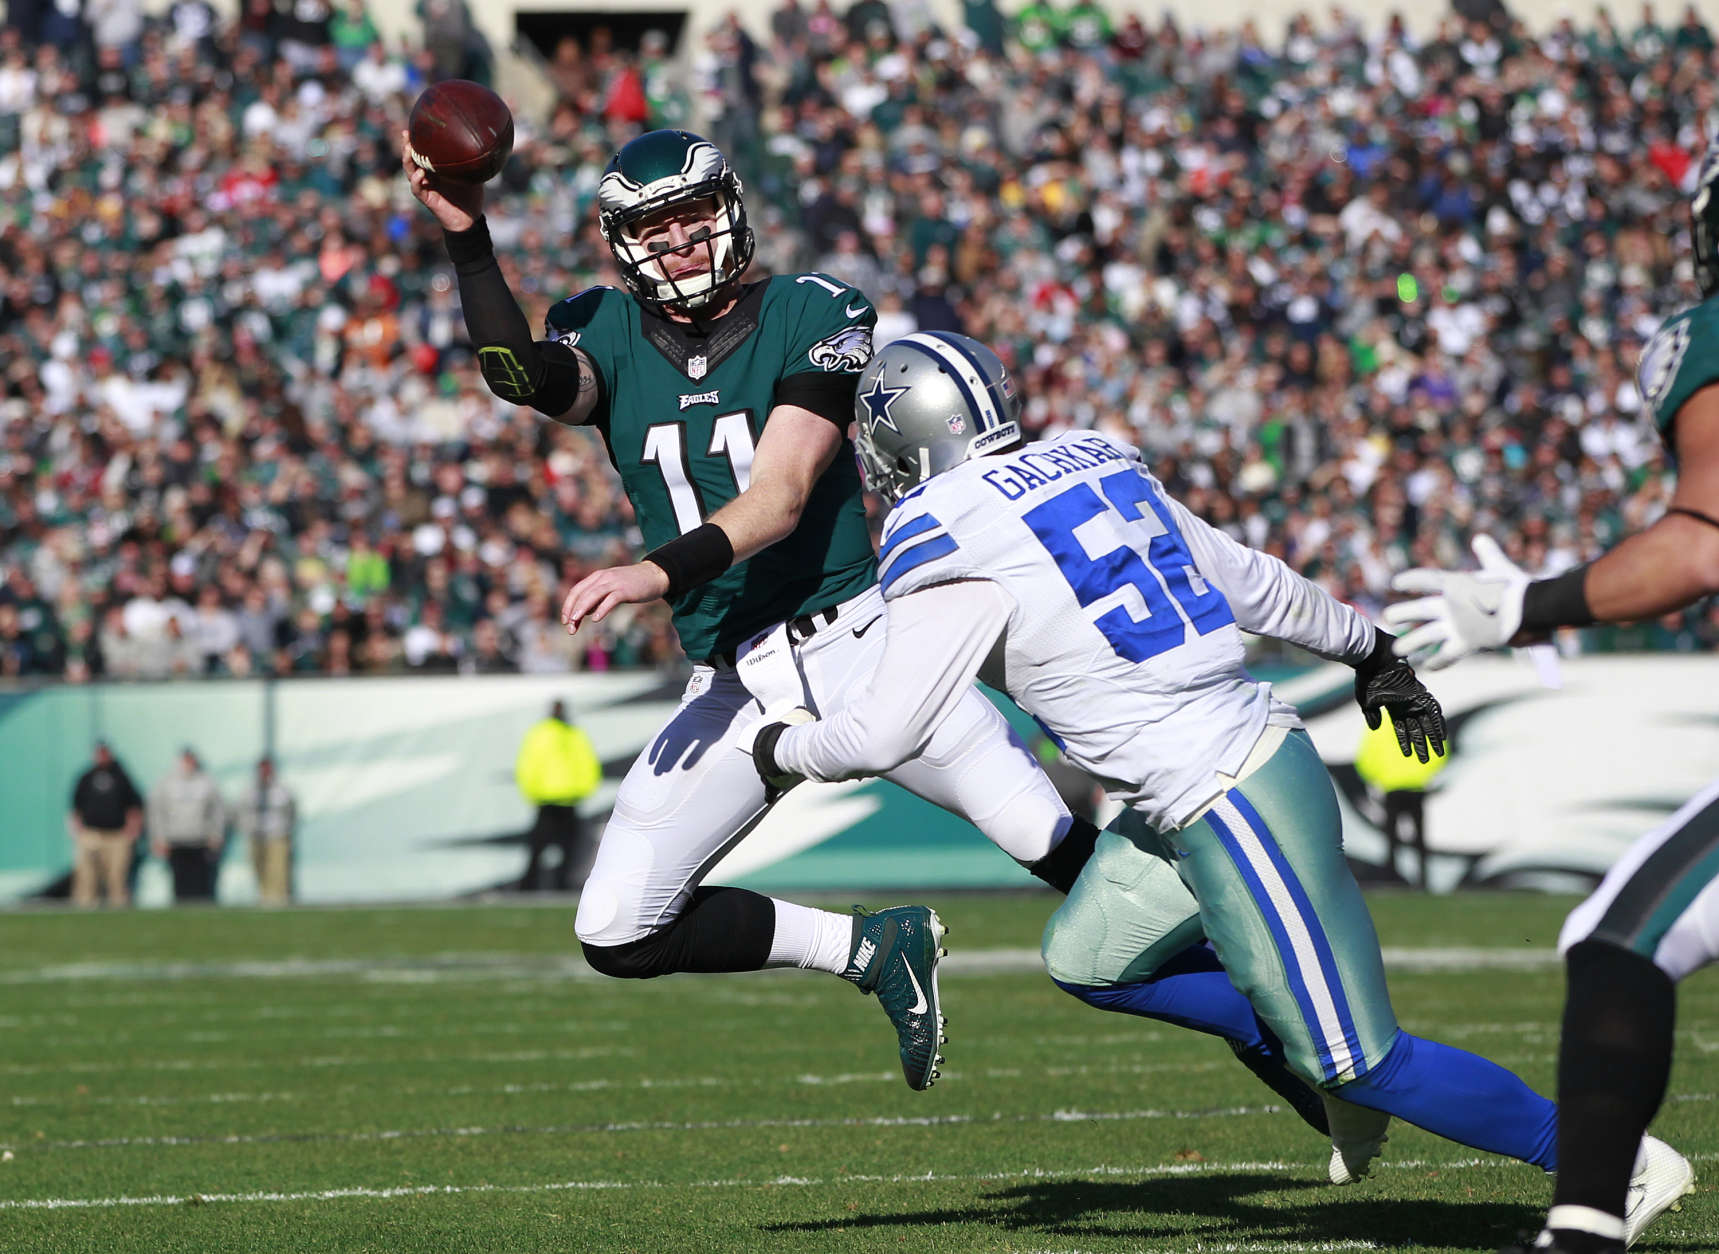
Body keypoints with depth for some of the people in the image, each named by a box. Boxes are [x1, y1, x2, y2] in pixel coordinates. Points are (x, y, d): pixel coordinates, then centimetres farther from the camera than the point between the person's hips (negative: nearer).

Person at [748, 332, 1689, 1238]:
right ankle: (1327, 1060, 21)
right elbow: (1255, 583, 19)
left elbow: (881, 735, -10)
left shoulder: (953, 555, -13)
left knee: (1359, 1065, -1)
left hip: (1230, 810, -9)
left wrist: (783, 750, 10)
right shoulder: (1095, 472, 10)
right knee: (1086, 960, 20)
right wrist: (1371, 653, 32)